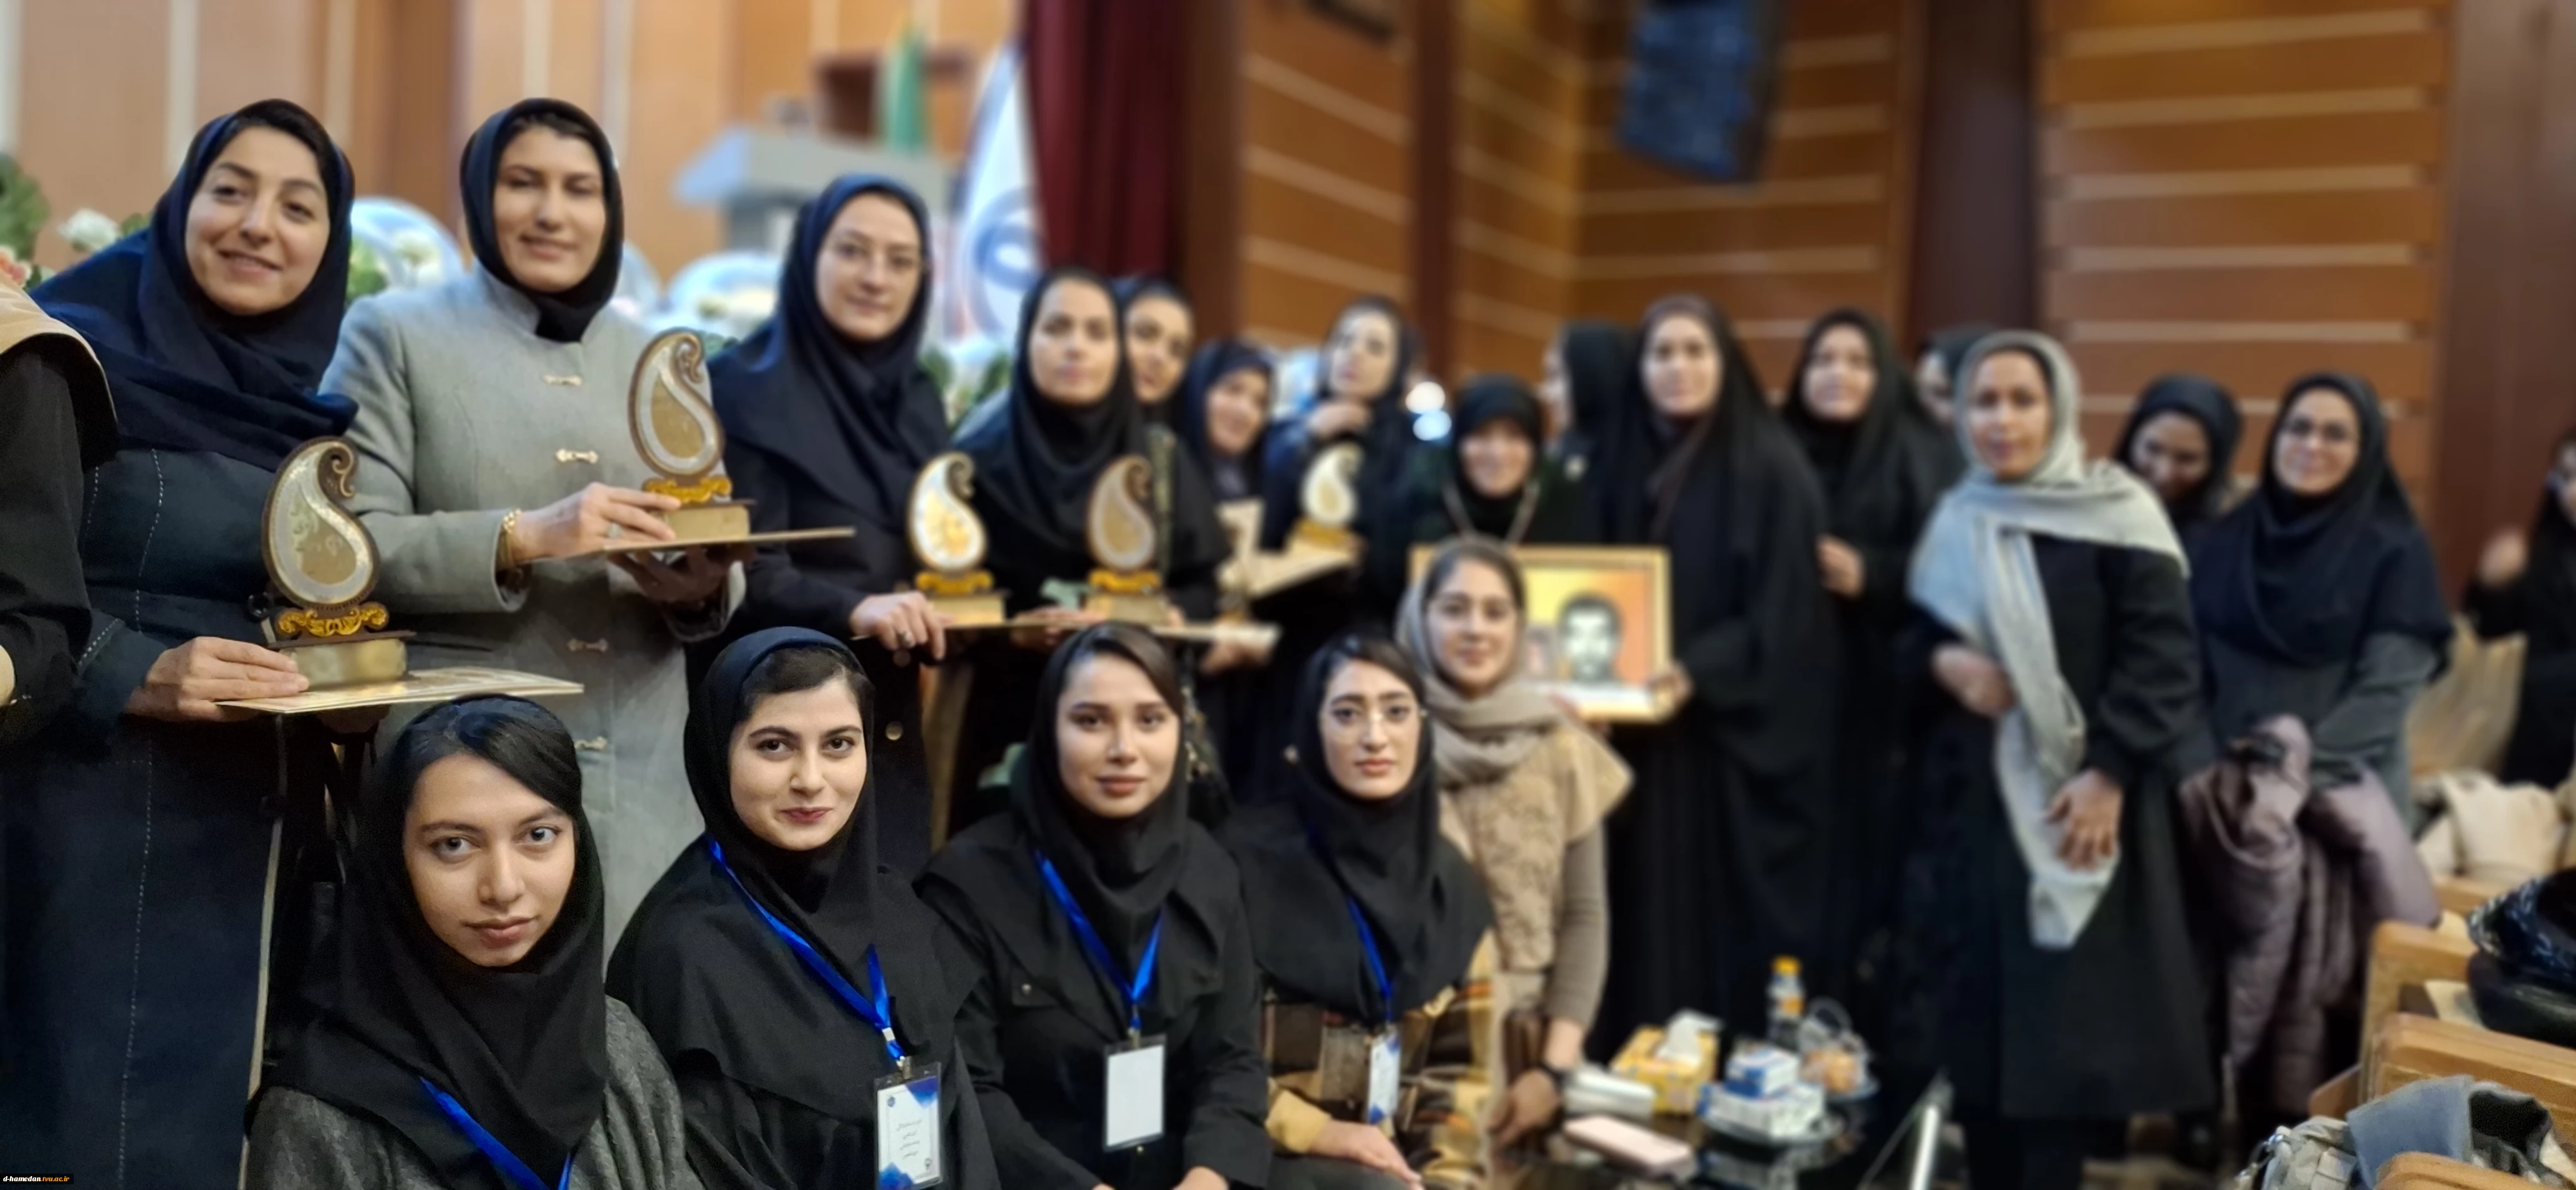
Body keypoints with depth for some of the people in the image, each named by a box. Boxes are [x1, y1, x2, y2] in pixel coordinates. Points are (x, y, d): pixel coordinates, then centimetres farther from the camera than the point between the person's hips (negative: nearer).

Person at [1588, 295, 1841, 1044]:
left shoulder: (1771, 469, -6)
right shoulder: (1621, 464, 10)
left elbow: (1782, 611, -12)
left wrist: (1698, 673, -25)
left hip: (1742, 734, -5)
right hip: (1642, 728, 5)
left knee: (1740, 925, -1)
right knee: (1649, 919, 6)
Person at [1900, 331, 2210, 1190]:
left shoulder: (2117, 513, -5)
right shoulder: (1953, 523, 10)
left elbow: (2162, 657, -9)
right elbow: (1913, 641, 15)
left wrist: (2110, 772, -17)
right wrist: (1942, 662, -8)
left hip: (2080, 802, -4)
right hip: (1974, 801, 5)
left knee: (2067, 1014, -2)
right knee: (1977, 1010, 5)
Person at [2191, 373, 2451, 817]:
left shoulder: (2396, 551, -1)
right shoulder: (2226, 539, 8)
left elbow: (2387, 689, -8)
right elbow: (2191, 667, 6)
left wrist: (2301, 774, -16)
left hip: (2346, 795, -2)